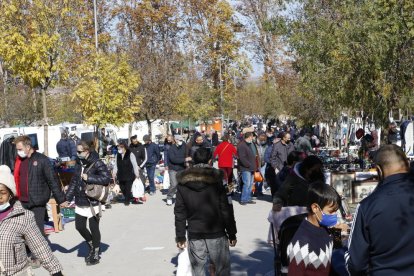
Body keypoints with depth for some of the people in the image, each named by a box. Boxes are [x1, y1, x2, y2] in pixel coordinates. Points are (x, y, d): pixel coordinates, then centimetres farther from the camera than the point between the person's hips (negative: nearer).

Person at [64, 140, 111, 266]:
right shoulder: (78, 163, 7)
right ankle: (92, 246, 34)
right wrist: (67, 198, 5)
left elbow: (107, 178, -23)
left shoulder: (97, 164, -13)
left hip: (92, 202, -6)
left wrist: (89, 178, -22)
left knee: (94, 228, 3)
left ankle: (96, 254, 19)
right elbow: (74, 182, 11)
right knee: (79, 226, 9)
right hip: (80, 202, 7)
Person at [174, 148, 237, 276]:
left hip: (194, 234, 3)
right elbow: (226, 209, -6)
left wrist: (180, 236, 10)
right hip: (216, 233, -3)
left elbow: (179, 212, 4)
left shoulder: (183, 182, 2)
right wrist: (232, 234, 1)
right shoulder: (216, 179, -6)